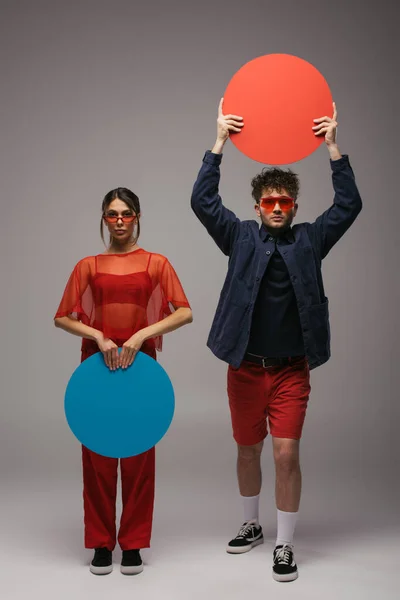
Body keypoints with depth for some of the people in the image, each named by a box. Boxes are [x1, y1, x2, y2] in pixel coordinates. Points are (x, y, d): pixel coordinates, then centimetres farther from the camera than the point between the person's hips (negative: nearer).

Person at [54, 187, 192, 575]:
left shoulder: (156, 263, 5)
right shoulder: (88, 266, 7)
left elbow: (184, 312, -4)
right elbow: (62, 317, 3)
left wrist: (141, 335, -15)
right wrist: (99, 337, -12)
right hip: (97, 364, 1)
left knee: (139, 455, 2)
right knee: (97, 454, 2)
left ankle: (133, 544, 13)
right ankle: (101, 544, 13)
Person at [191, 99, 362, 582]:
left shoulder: (309, 240, 3)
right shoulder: (242, 237, 2)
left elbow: (349, 205, -6)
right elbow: (202, 201, -7)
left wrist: (333, 146, -11)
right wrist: (220, 142, -12)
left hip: (292, 371, -1)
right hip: (246, 367, 1)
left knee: (287, 454, -7)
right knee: (247, 451, 14)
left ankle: (285, 546, 7)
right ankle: (251, 525, 34)